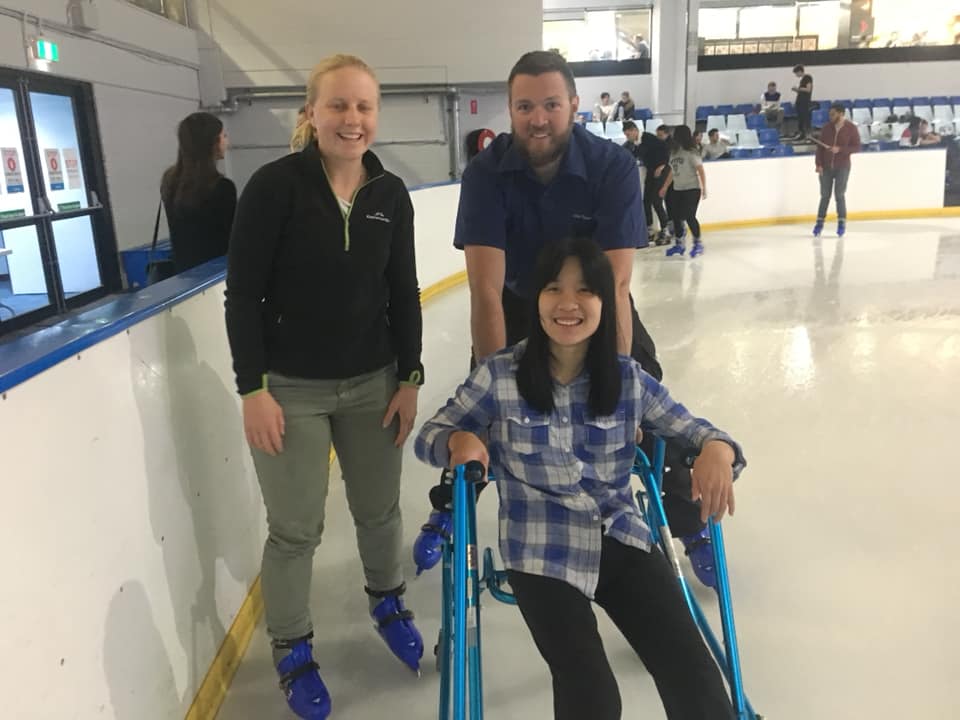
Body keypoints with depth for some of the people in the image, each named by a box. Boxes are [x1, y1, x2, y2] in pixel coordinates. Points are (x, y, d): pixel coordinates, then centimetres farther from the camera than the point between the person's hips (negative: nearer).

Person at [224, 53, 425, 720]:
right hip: (291, 388, -3)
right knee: (296, 528, 7)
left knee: (379, 509, 16)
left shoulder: (390, 194, 0)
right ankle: (292, 648, 32)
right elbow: (243, 294, -11)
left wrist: (409, 378, 4)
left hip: (373, 383, 4)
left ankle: (388, 602, 46)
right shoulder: (276, 185, -13)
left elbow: (403, 293, 5)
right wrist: (253, 388, -13)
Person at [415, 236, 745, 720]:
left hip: (623, 540, 3)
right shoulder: (499, 376, -7)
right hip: (543, 554, -2)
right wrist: (459, 440, -23)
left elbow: (687, 426, 8)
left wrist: (717, 448, -16)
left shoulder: (628, 379, -1)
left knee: (694, 679, -7)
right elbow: (429, 436, 1)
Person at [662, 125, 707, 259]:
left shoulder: (691, 152, -10)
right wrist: (665, 187, 21)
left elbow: (701, 170, -11)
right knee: (676, 216, 7)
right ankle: (679, 244, 18)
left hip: (691, 189, -7)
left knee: (689, 216, -10)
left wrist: (704, 188, -15)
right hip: (677, 189, 7)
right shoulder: (674, 152, 10)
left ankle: (698, 243, 4)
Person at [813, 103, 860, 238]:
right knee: (825, 195, 5)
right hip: (826, 167, 2)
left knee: (839, 195, -2)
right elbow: (820, 147, 3)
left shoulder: (851, 128, -5)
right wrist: (819, 164, -6)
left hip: (842, 167, -2)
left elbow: (857, 147, -5)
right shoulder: (826, 128, 2)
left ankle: (842, 223, 10)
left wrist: (840, 149, -19)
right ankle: (820, 222, 13)